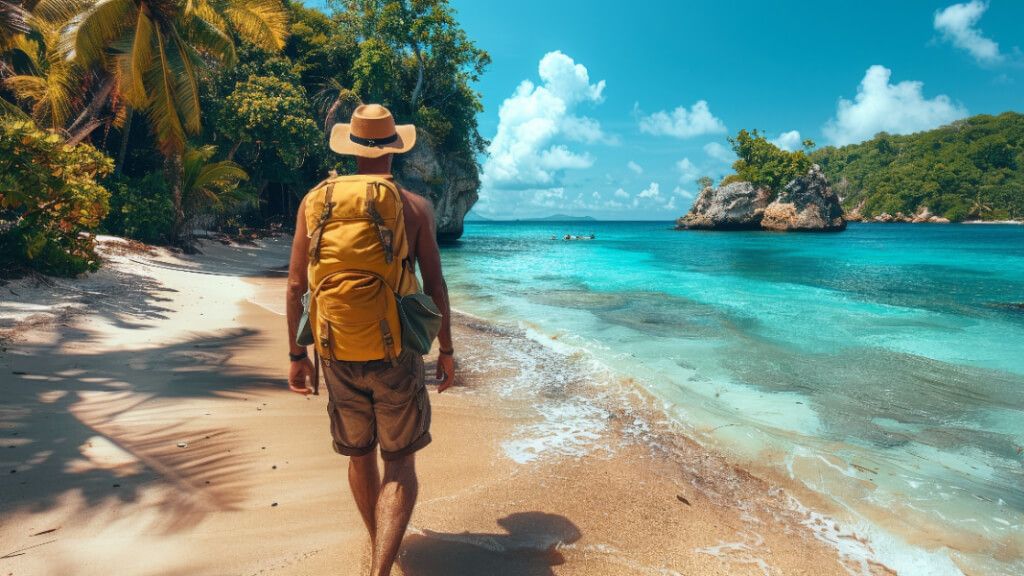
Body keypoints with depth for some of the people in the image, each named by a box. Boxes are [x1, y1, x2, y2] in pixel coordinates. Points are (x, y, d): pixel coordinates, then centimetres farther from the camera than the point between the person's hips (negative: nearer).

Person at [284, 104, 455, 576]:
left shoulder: (316, 201, 1)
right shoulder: (416, 206, -3)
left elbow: (295, 286, 1)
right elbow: (434, 284, -3)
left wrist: (297, 354, 10)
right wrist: (446, 350, 7)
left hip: (339, 355, 3)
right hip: (395, 355, -2)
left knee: (359, 456, 21)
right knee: (400, 463, 9)